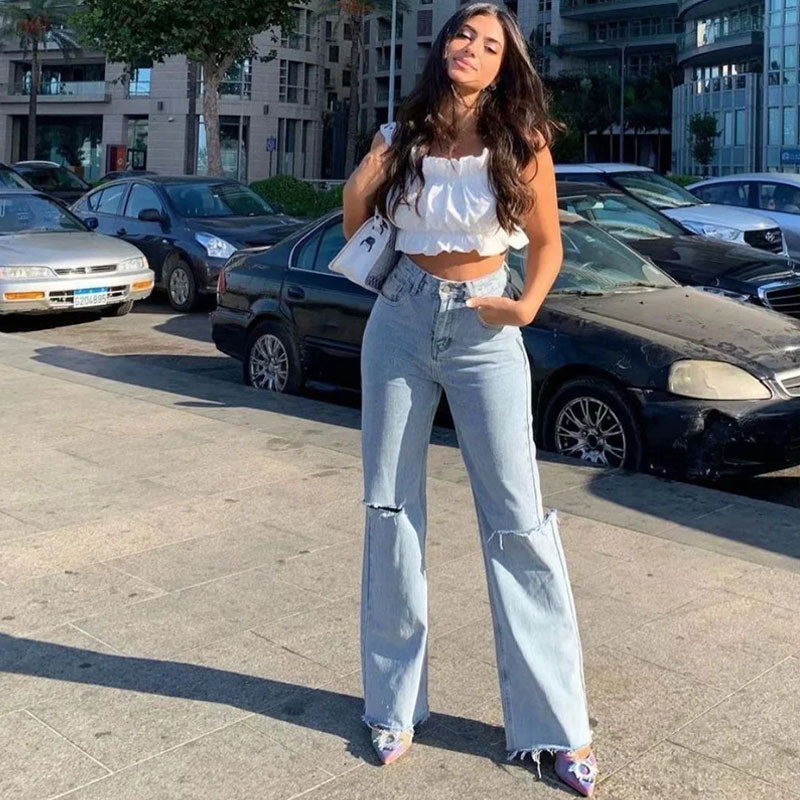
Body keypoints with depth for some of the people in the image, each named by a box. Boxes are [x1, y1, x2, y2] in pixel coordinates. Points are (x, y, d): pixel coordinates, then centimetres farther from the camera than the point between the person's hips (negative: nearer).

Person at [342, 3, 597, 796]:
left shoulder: (523, 141, -1)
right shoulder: (401, 134, 5)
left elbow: (547, 241, 6)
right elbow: (355, 229, 12)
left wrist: (528, 305, -12)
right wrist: (368, 169, -6)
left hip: (484, 330, -2)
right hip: (400, 321, 3)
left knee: (517, 516, -4)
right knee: (391, 508, 6)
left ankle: (556, 723, 6)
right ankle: (395, 701, 21)